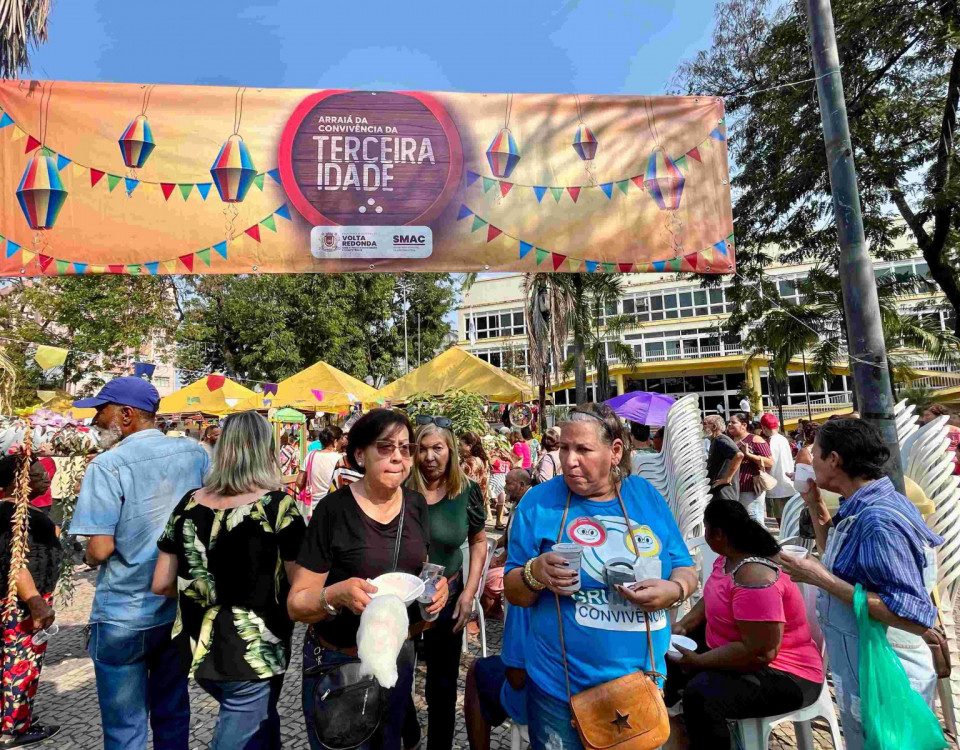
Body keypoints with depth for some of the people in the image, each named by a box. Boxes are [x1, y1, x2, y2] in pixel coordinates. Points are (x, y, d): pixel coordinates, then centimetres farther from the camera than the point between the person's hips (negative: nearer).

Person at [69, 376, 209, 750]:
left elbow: (100, 549, -19)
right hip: (183, 607, 5)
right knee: (172, 711, 21)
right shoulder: (195, 453, -3)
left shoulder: (108, 465, -17)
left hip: (124, 615, -4)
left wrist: (89, 557, 3)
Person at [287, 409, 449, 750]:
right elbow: (296, 603, -17)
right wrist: (338, 594, -36)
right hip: (337, 662, -4)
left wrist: (436, 586, -11)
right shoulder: (334, 510, -20)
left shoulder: (416, 505, -5)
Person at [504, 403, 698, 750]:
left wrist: (674, 589, -17)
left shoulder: (647, 497, -2)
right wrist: (535, 573, -27)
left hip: (642, 681, 3)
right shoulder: (539, 502, -10)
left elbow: (686, 570, 5)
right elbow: (513, 592, -5)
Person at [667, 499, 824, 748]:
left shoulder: (754, 579, -32)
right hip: (735, 651, 10)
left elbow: (761, 652, -32)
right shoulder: (729, 556, -1)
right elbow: (712, 598, 14)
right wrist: (683, 626, -2)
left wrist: (698, 661, -24)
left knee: (700, 694, -32)